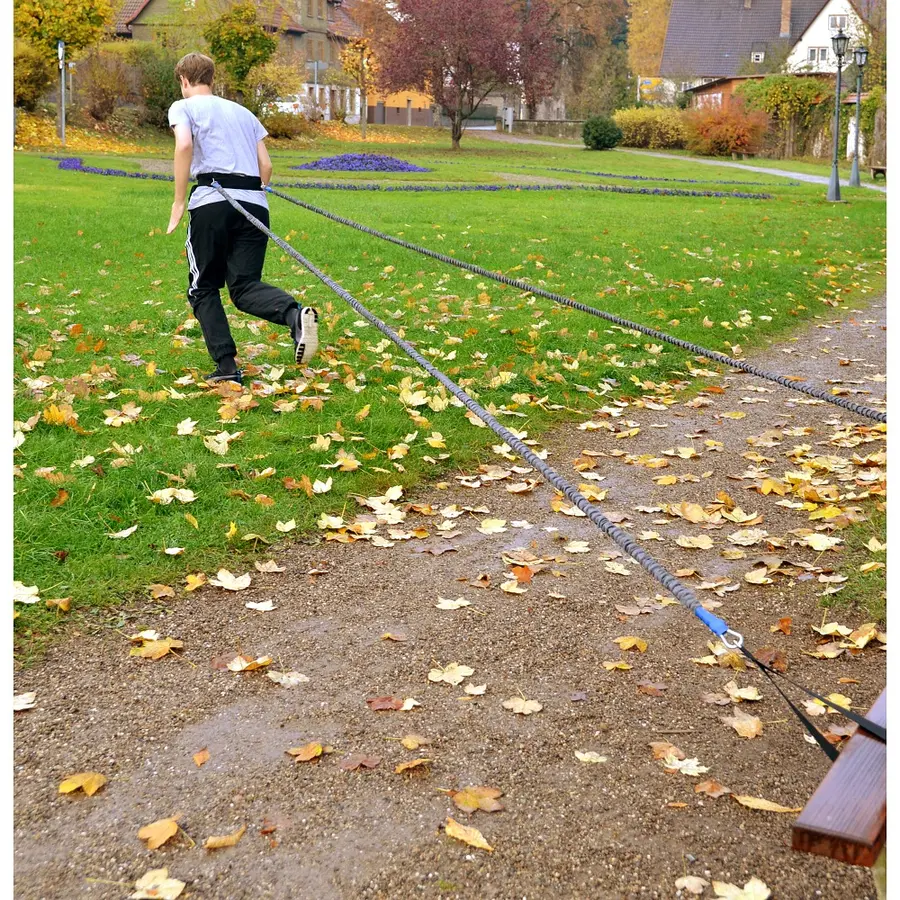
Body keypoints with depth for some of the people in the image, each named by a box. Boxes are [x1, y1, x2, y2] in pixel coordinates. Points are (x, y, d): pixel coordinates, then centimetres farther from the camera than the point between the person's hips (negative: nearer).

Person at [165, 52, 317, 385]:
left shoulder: (183, 107, 12)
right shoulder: (243, 112, 27)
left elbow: (184, 145, -10)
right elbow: (266, 165, 18)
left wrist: (179, 201, -7)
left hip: (212, 201, -4)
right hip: (255, 204, 4)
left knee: (203, 288, 9)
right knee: (244, 286, 1)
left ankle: (227, 366, -4)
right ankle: (295, 313, -31)